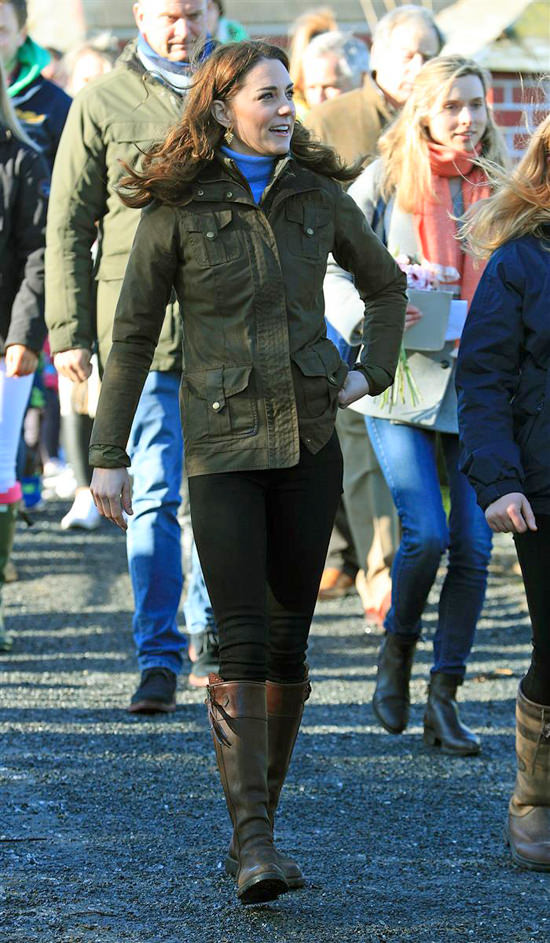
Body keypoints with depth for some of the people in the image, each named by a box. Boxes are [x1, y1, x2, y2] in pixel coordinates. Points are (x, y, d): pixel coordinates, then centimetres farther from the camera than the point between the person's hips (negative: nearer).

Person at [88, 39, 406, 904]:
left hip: (309, 443, 4)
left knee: (289, 640, 6)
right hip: (222, 449, -4)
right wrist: (109, 453, -1)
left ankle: (259, 826, 17)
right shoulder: (177, 208, -4)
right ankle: (252, 843, -14)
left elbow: (385, 284, 22)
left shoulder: (316, 194, 5)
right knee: (243, 642, -12)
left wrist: (373, 372, 9)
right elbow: (133, 334, 0)